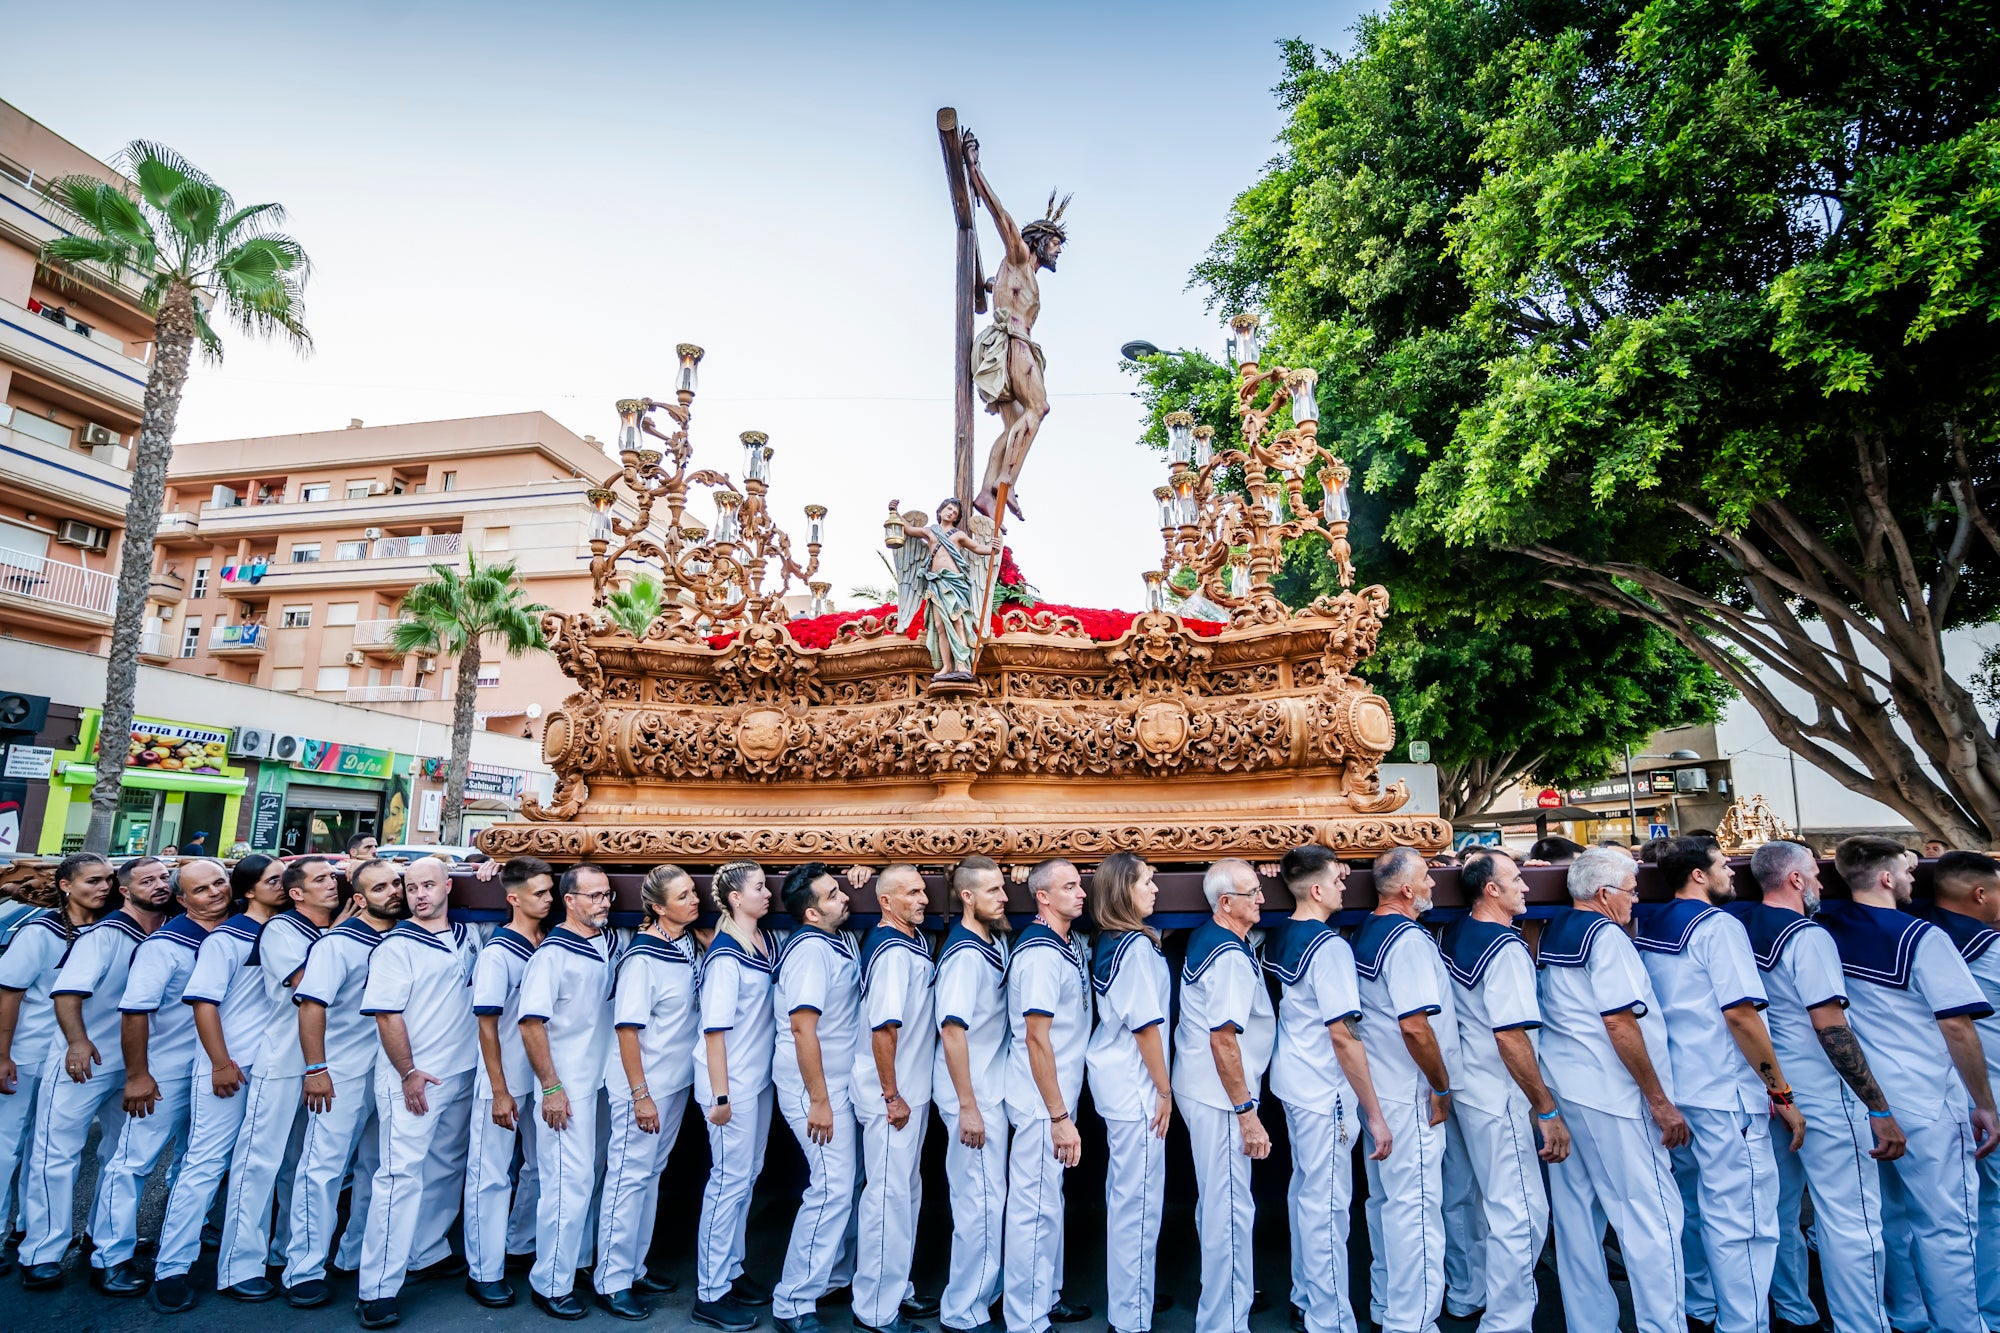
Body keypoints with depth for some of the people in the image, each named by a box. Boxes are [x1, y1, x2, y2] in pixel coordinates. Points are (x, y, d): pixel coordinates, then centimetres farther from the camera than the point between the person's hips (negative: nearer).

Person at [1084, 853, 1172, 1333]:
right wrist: (1164, 1089, -11)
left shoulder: (1108, 943, 8)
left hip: (1115, 1079, 10)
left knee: (1122, 1193, 20)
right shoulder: (1138, 945, -19)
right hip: (1135, 1085, -10)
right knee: (1140, 1201, -1)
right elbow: (1146, 1024, -19)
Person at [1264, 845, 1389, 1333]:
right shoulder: (1329, 946, -21)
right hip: (1325, 1093, -9)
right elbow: (1343, 1036, -22)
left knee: (1304, 1190, 19)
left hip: (1291, 1083, 9)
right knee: (1327, 1206, 1)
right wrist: (1375, 1114, -16)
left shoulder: (1278, 938, 4)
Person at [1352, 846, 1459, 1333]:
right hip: (1410, 1094, -10)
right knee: (1416, 1204, -2)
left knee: (1385, 1198, 18)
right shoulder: (1409, 938, -20)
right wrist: (1441, 1088, -13)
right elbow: (1416, 1025, -25)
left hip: (1378, 1087, 10)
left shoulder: (1365, 933, 9)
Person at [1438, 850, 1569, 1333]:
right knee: (1521, 1211, 0)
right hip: (1499, 1098, -9)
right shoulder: (1506, 948, -21)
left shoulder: (1453, 935, 4)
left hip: (1465, 1088, 9)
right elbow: (1512, 1038, -25)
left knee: (1492, 1202, 23)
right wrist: (1547, 1110, -19)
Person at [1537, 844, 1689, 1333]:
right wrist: (1660, 1101, -13)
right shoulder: (1606, 934, -12)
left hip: (1560, 1091, 8)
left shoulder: (1551, 933, 13)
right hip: (1610, 1097, -8)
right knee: (1650, 1218, -1)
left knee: (1577, 1216, 12)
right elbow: (1620, 1023, -18)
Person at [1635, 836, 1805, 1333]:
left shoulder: (1648, 926, 10)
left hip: (1676, 1090, 8)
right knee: (1741, 1221, -2)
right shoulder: (1718, 925, -13)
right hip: (1726, 1096, -8)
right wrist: (1782, 1094, -13)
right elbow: (1741, 1014, -19)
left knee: (1692, 1206, 19)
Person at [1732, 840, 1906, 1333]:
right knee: (1851, 1222, -1)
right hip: (1823, 1100, -8)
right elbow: (1832, 1029, -20)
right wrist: (1879, 1110, -16)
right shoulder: (1808, 936, -16)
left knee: (1780, 1211, 16)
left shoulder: (1737, 925, 4)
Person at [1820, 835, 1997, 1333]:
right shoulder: (1921, 938, -15)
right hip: (1925, 1105, -6)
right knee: (1945, 1227, 3)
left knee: (1891, 1217, 19)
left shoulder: (1825, 928, -1)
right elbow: (1958, 1027, -15)